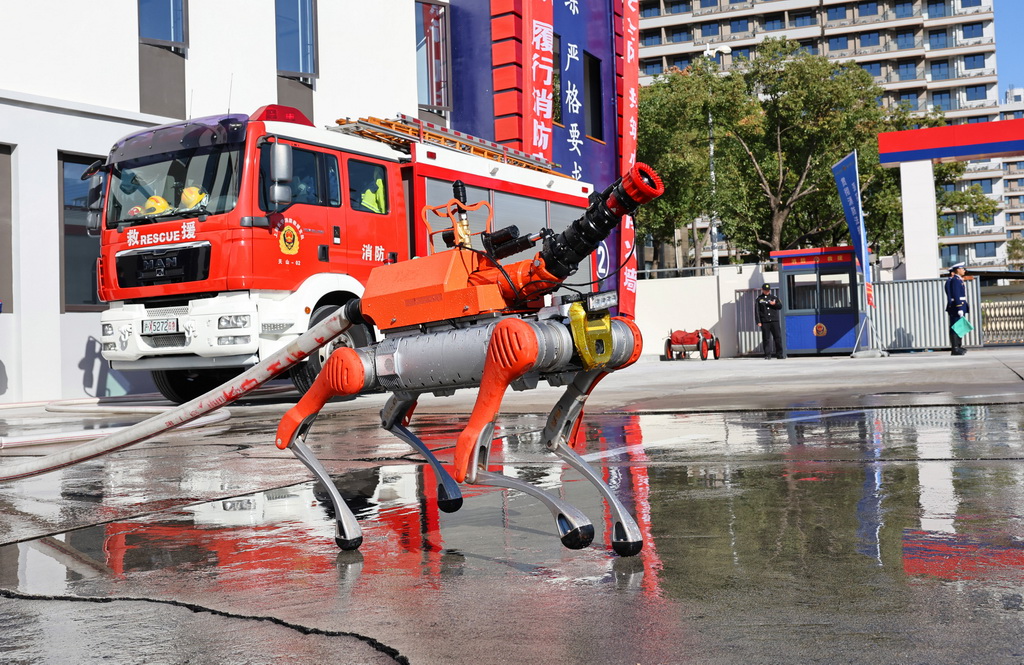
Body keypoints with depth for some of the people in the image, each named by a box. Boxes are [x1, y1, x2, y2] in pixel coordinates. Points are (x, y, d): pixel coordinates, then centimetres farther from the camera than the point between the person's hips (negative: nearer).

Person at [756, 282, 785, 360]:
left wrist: (775, 304, -12)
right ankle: (767, 355, 3)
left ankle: (779, 354, 2)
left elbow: (780, 306, 10)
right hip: (764, 321, -1)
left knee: (778, 337, -3)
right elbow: (757, 311, 4)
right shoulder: (759, 299, 9)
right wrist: (758, 321, -5)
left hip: (774, 321, 1)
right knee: (766, 339, -2)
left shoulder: (773, 297, 15)